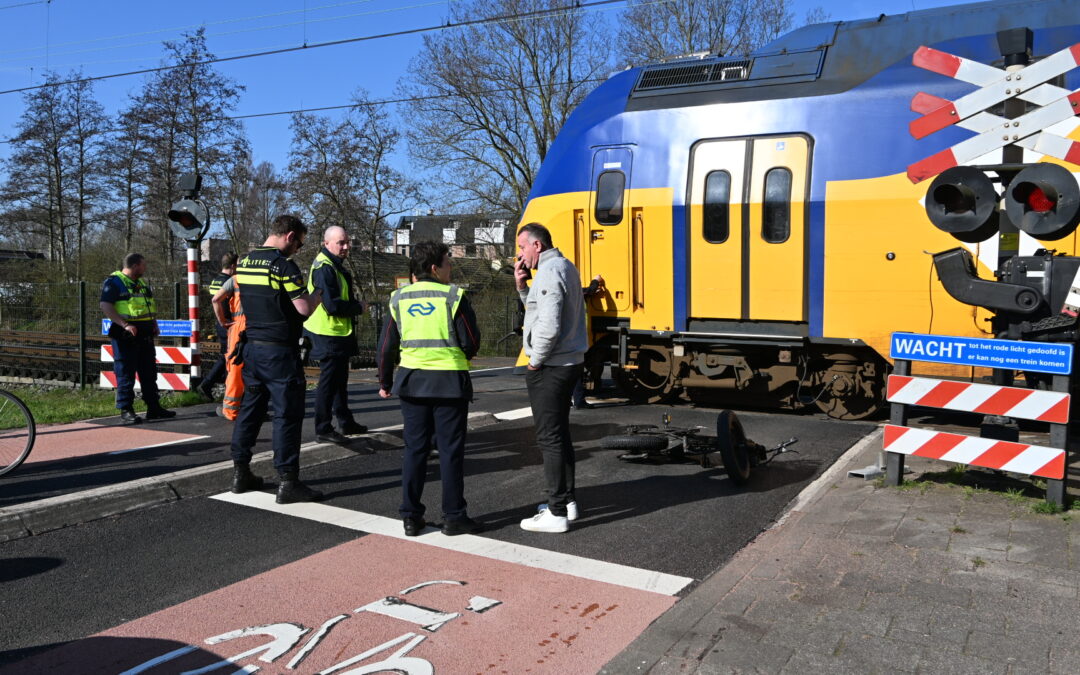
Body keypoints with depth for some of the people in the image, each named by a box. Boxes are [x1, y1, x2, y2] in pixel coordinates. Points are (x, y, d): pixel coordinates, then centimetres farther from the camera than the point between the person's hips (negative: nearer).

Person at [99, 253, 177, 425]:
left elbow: (151, 305, 28)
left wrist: (155, 323, 11)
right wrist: (125, 324, -25)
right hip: (126, 335, -8)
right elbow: (105, 306, -17)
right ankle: (126, 411, 2)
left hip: (145, 335, 8)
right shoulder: (114, 282, -7)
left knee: (149, 372, 11)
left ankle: (154, 408, 18)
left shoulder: (143, 282, 18)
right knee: (125, 374, -3)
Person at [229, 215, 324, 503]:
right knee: (287, 414, -3)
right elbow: (304, 308, -17)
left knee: (250, 408, 15)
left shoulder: (244, 262, 10)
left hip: (251, 346, 8)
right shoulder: (284, 265, -14)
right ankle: (288, 482, -1)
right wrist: (318, 295, 2)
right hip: (279, 350, -8)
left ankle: (240, 472, 21)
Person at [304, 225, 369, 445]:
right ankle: (323, 429, 5)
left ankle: (346, 422, 30)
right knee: (328, 381, -3)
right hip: (329, 335, -11)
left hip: (339, 334, 11)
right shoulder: (324, 268, -19)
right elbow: (332, 305, -25)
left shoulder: (335, 266, 15)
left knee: (339, 380, 19)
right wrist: (358, 308, -13)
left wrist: (353, 302, 1)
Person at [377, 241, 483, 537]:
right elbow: (471, 342, -7)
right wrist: (463, 358, 15)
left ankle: (411, 517, 16)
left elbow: (387, 345, 6)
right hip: (449, 382, -4)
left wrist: (385, 382, 17)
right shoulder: (452, 296, -8)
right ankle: (454, 517, 11)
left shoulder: (399, 299, 4)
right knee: (451, 451, 5)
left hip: (411, 380, 4)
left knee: (414, 449, 12)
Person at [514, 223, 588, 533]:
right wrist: (521, 285, 7)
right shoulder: (566, 267, 15)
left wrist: (535, 360, -14)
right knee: (560, 434, 17)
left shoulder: (549, 273, -17)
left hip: (549, 367, -10)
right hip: (569, 362, 11)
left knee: (550, 438, -5)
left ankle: (557, 514, 1)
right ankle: (567, 500, 27)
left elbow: (549, 326, -26)